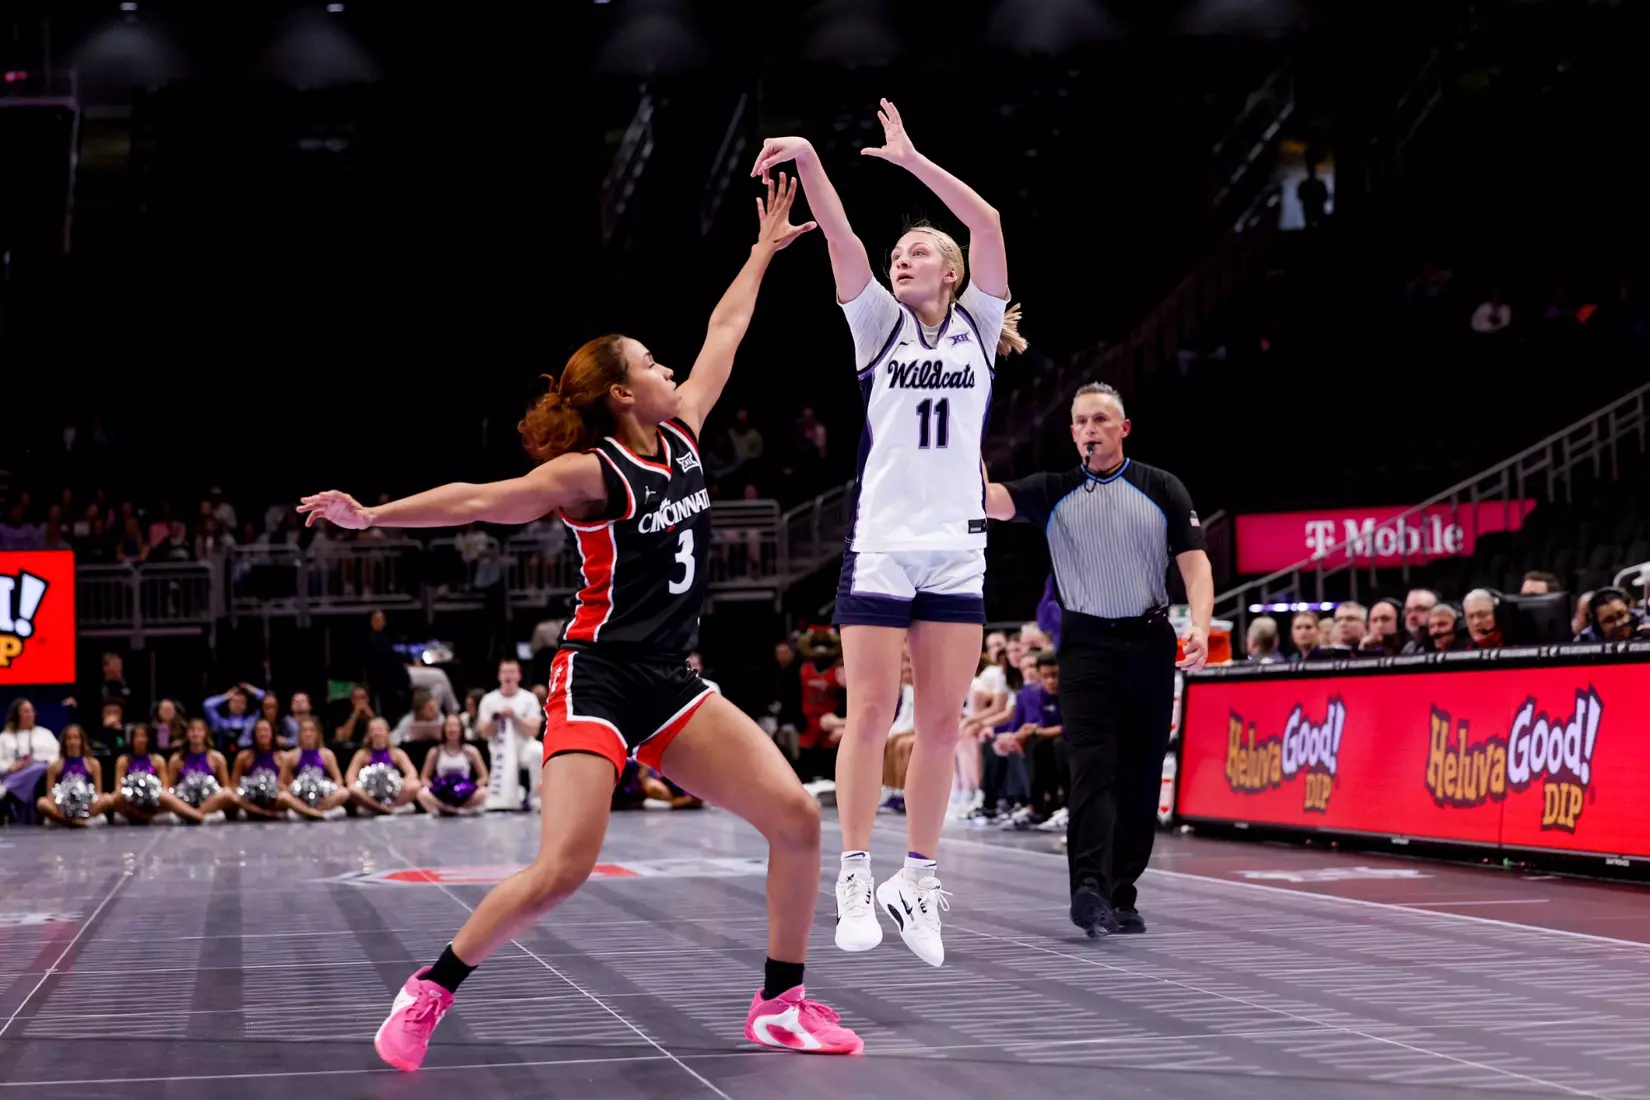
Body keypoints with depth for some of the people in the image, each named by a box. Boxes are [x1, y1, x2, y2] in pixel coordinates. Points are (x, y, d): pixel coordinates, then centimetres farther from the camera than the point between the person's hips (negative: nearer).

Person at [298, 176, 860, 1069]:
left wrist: (763, 251, 28)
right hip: (598, 678, -7)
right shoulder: (591, 472, -11)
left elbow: (722, 337, 20)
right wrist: (372, 515, -26)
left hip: (672, 684, 7)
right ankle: (426, 994, 0)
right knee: (563, 869, -19)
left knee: (796, 816, -4)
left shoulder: (681, 438, 8)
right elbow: (481, 501, -16)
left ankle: (780, 1005, 7)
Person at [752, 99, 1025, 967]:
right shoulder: (878, 326, 8)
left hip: (956, 550, 1)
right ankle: (855, 878, 3)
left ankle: (917, 881, 11)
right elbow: (842, 240, -7)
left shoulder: (977, 326, 9)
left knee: (942, 720, 2)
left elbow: (989, 224, -4)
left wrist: (911, 158, -6)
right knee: (871, 714, -4)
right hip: (880, 544, -1)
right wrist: (807, 162, -19)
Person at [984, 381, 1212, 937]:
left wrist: (1200, 627, -14)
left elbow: (1194, 561, 1)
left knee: (1140, 777, 4)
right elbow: (990, 499, -8)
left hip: (1149, 642, 1)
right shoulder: (1053, 492, 6)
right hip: (1086, 645, -1)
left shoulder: (1162, 489, 6)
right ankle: (1090, 887, -26)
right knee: (1093, 767, -15)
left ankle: (1121, 896, 12)